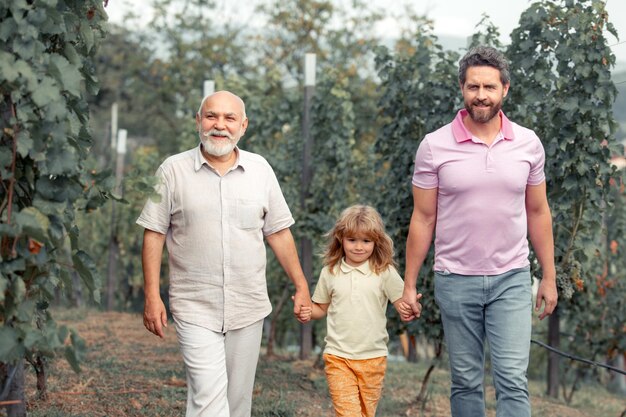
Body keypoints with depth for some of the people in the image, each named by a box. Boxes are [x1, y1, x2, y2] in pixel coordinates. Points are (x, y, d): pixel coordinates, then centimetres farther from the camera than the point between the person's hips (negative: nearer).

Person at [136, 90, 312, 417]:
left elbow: (278, 232, 9)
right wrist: (152, 296, -7)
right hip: (195, 309, -3)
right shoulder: (173, 170, -3)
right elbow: (154, 234, -2)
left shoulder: (260, 170, 5)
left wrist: (301, 287, 7)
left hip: (248, 307, 3)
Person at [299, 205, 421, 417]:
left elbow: (404, 304, -4)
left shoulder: (385, 272, -3)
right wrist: (306, 310, -8)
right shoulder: (330, 272, 3)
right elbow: (321, 309, 13)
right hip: (337, 356, 0)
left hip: (373, 357, 0)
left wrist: (411, 308, -27)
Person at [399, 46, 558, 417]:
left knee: (513, 380, -6)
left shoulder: (528, 143, 1)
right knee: (466, 382, 10)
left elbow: (538, 213, 9)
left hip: (512, 279, 1)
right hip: (456, 280, 0)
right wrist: (409, 285, 0)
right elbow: (423, 219, 0)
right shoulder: (435, 146, -5)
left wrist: (549, 276, 8)